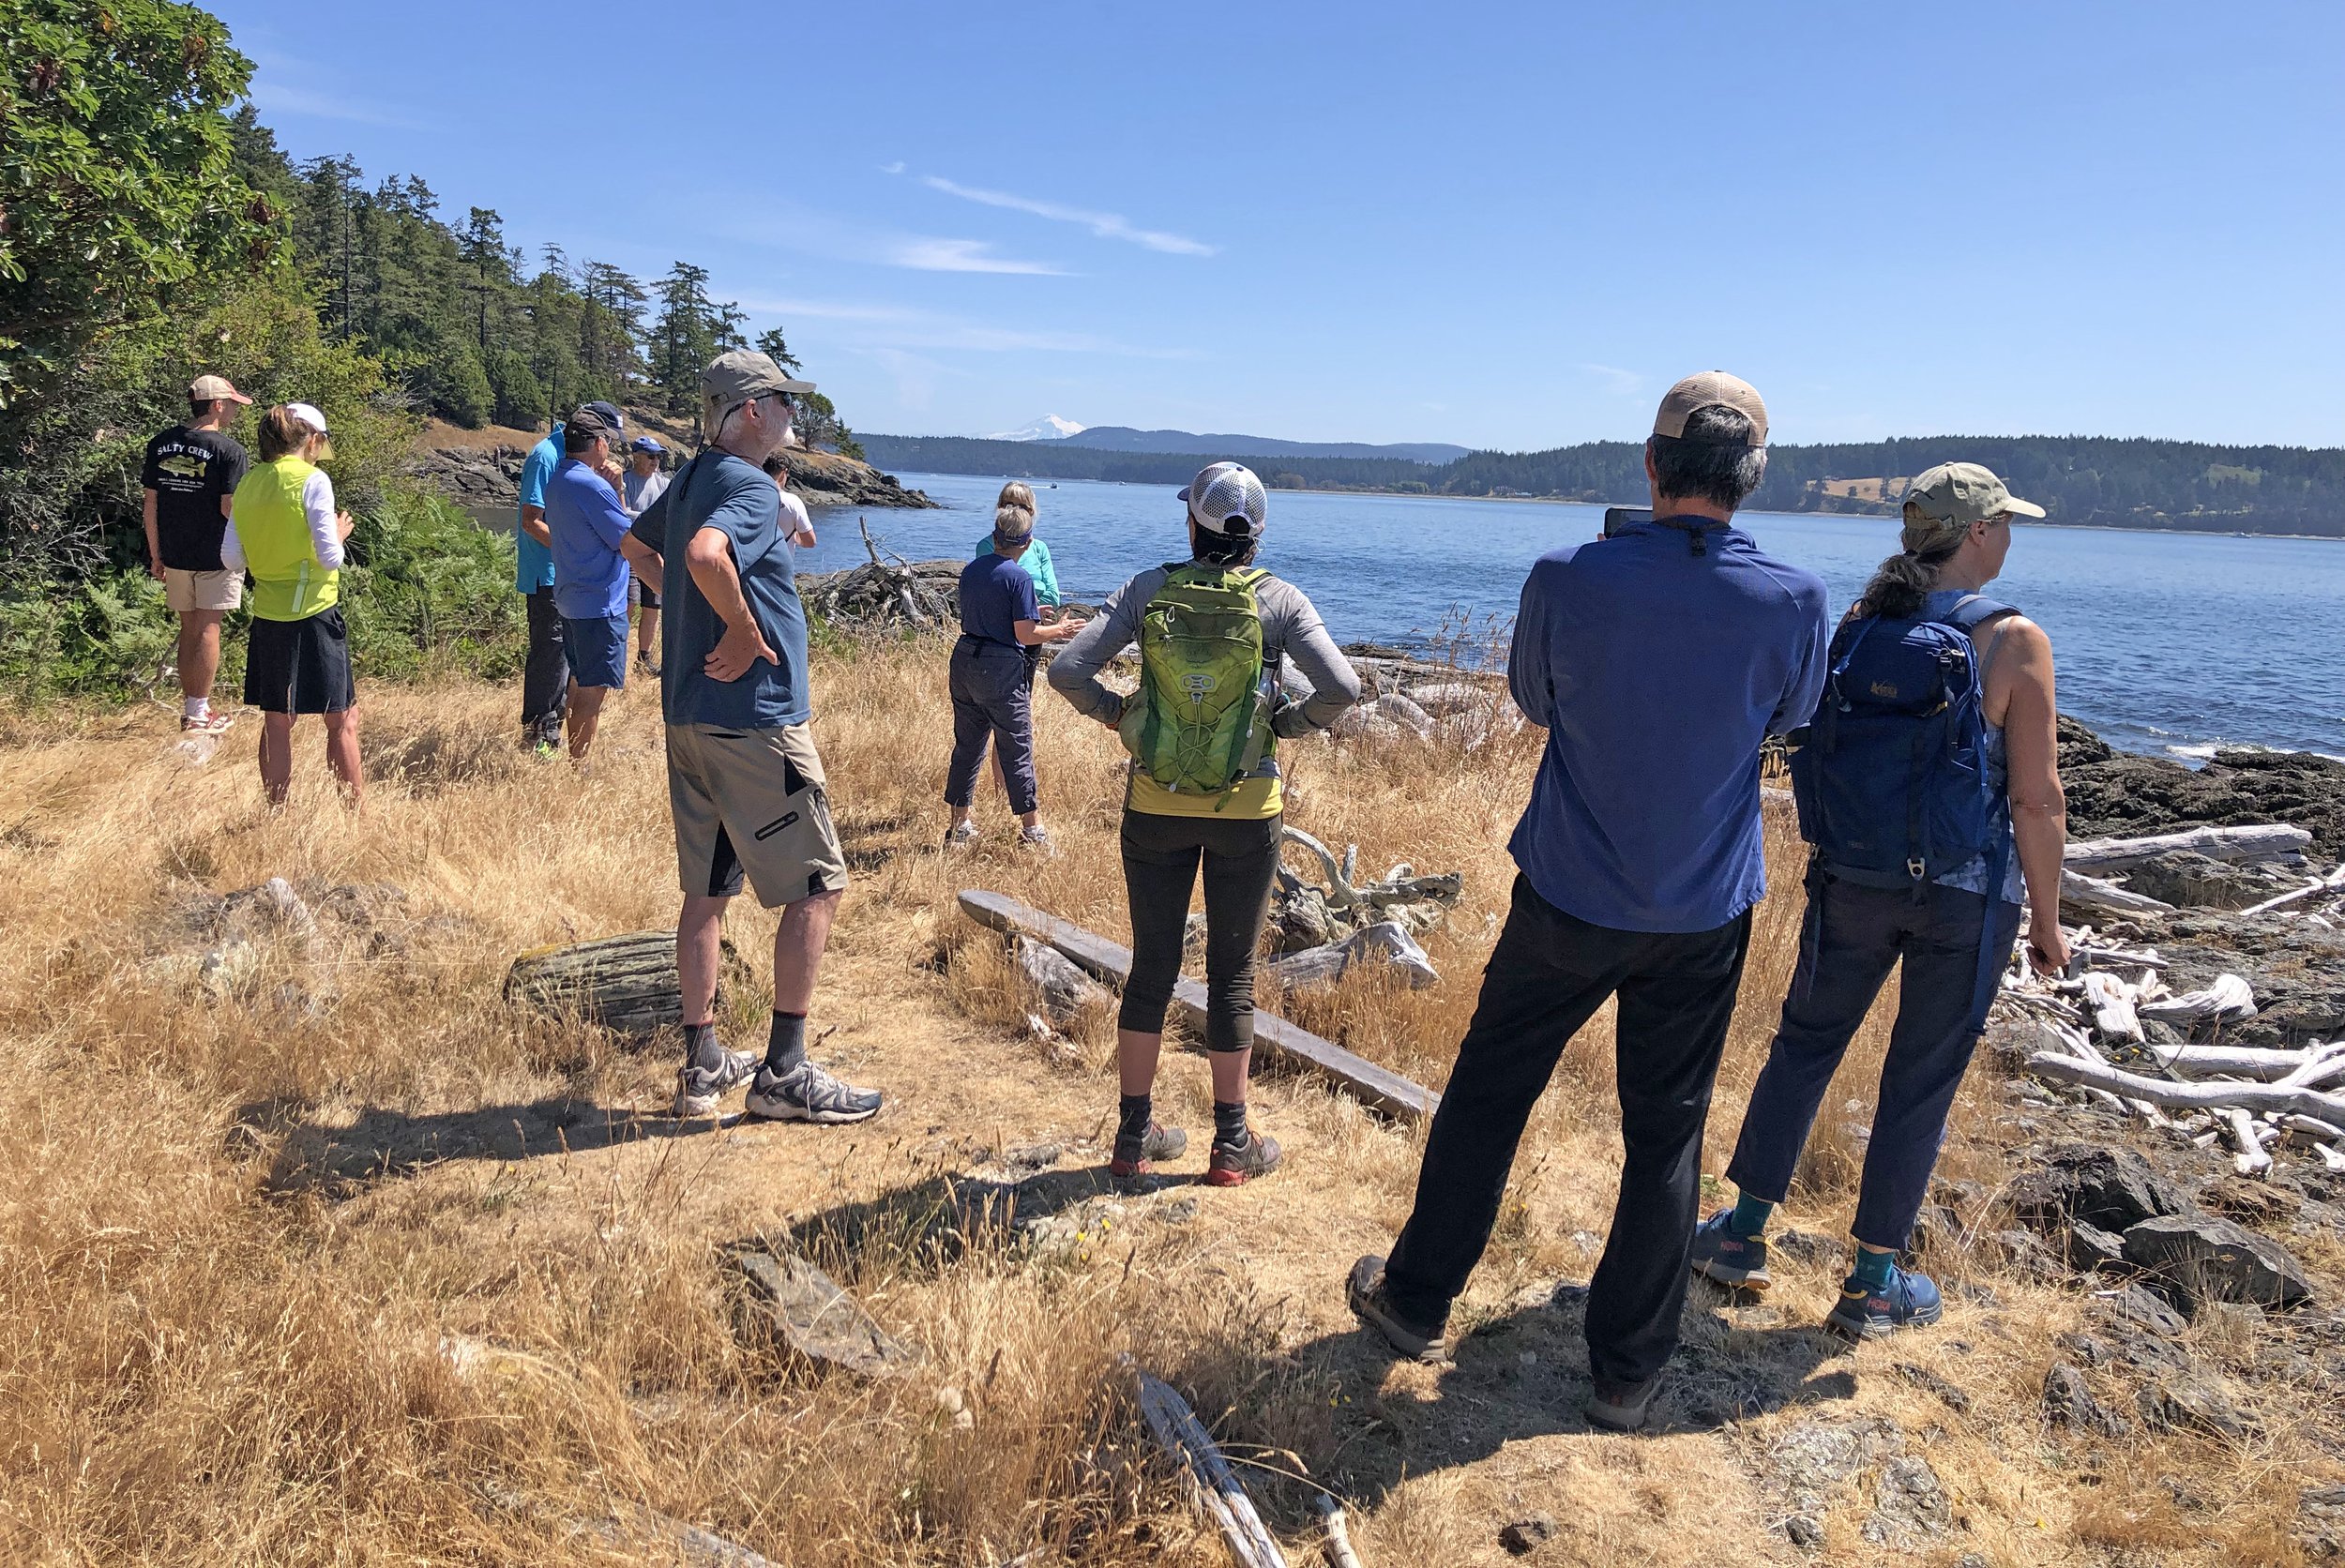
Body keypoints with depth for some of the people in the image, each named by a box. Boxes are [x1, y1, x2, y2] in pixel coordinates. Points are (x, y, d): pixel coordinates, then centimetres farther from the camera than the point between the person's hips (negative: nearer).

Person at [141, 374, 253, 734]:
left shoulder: (159, 445, 5)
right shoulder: (228, 449, -13)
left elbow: (150, 504, 7)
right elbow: (230, 509, -18)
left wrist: (156, 555, 13)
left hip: (174, 555, 5)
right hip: (215, 556, -5)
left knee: (188, 628, 15)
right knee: (207, 628, 1)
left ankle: (189, 707, 22)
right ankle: (199, 714, 3)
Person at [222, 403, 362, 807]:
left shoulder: (248, 483, 7)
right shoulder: (312, 480, -10)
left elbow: (231, 559, 8)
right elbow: (330, 557, -13)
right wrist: (340, 533, 6)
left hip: (267, 615, 6)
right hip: (313, 614, -6)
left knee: (276, 723, 12)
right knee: (342, 720, 3)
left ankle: (278, 814, 18)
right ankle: (356, 809, 5)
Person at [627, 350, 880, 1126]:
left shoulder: (690, 480, 14)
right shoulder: (753, 488, -15)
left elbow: (639, 543, 32)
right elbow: (705, 554, -35)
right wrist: (743, 629, -21)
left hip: (688, 718, 9)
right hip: (755, 721, -9)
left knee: (707, 889, 14)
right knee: (816, 888, 0)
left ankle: (702, 1066, 21)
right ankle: (784, 1074, 3)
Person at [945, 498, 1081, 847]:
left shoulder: (970, 570, 8)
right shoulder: (1019, 578, -13)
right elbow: (1026, 634, -15)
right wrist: (1059, 631, 3)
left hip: (964, 661, 7)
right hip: (1002, 670, -7)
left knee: (967, 745, 14)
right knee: (1017, 749, 2)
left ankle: (959, 825, 20)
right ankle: (1031, 829, 9)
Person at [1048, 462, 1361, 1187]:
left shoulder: (1150, 590, -4)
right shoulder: (1278, 600, -7)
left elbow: (1067, 671, -11)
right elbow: (1341, 688, -17)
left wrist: (1118, 713, 6)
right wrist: (1290, 721, 2)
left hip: (1155, 806, 2)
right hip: (1246, 811, -1)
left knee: (1152, 965, 13)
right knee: (1232, 973, 11)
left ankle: (1134, 1134, 22)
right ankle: (1231, 1143, 20)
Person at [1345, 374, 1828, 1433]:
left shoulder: (1568, 580, -17)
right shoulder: (1792, 601, -13)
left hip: (1568, 899, -1)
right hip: (1706, 915, 1)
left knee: (1488, 1092, 16)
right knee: (1665, 1133, 14)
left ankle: (1416, 1297, 31)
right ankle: (1626, 1373, 24)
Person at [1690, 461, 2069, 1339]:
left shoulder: (1858, 625, 0)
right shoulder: (2014, 641, -13)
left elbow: (1819, 751, 6)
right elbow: (2037, 799, -12)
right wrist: (2046, 918, -2)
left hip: (1852, 878, 4)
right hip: (1965, 890, -3)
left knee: (1806, 1043, 17)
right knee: (1922, 1078, 10)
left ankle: (1743, 1233, 25)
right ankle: (1873, 1283, 21)